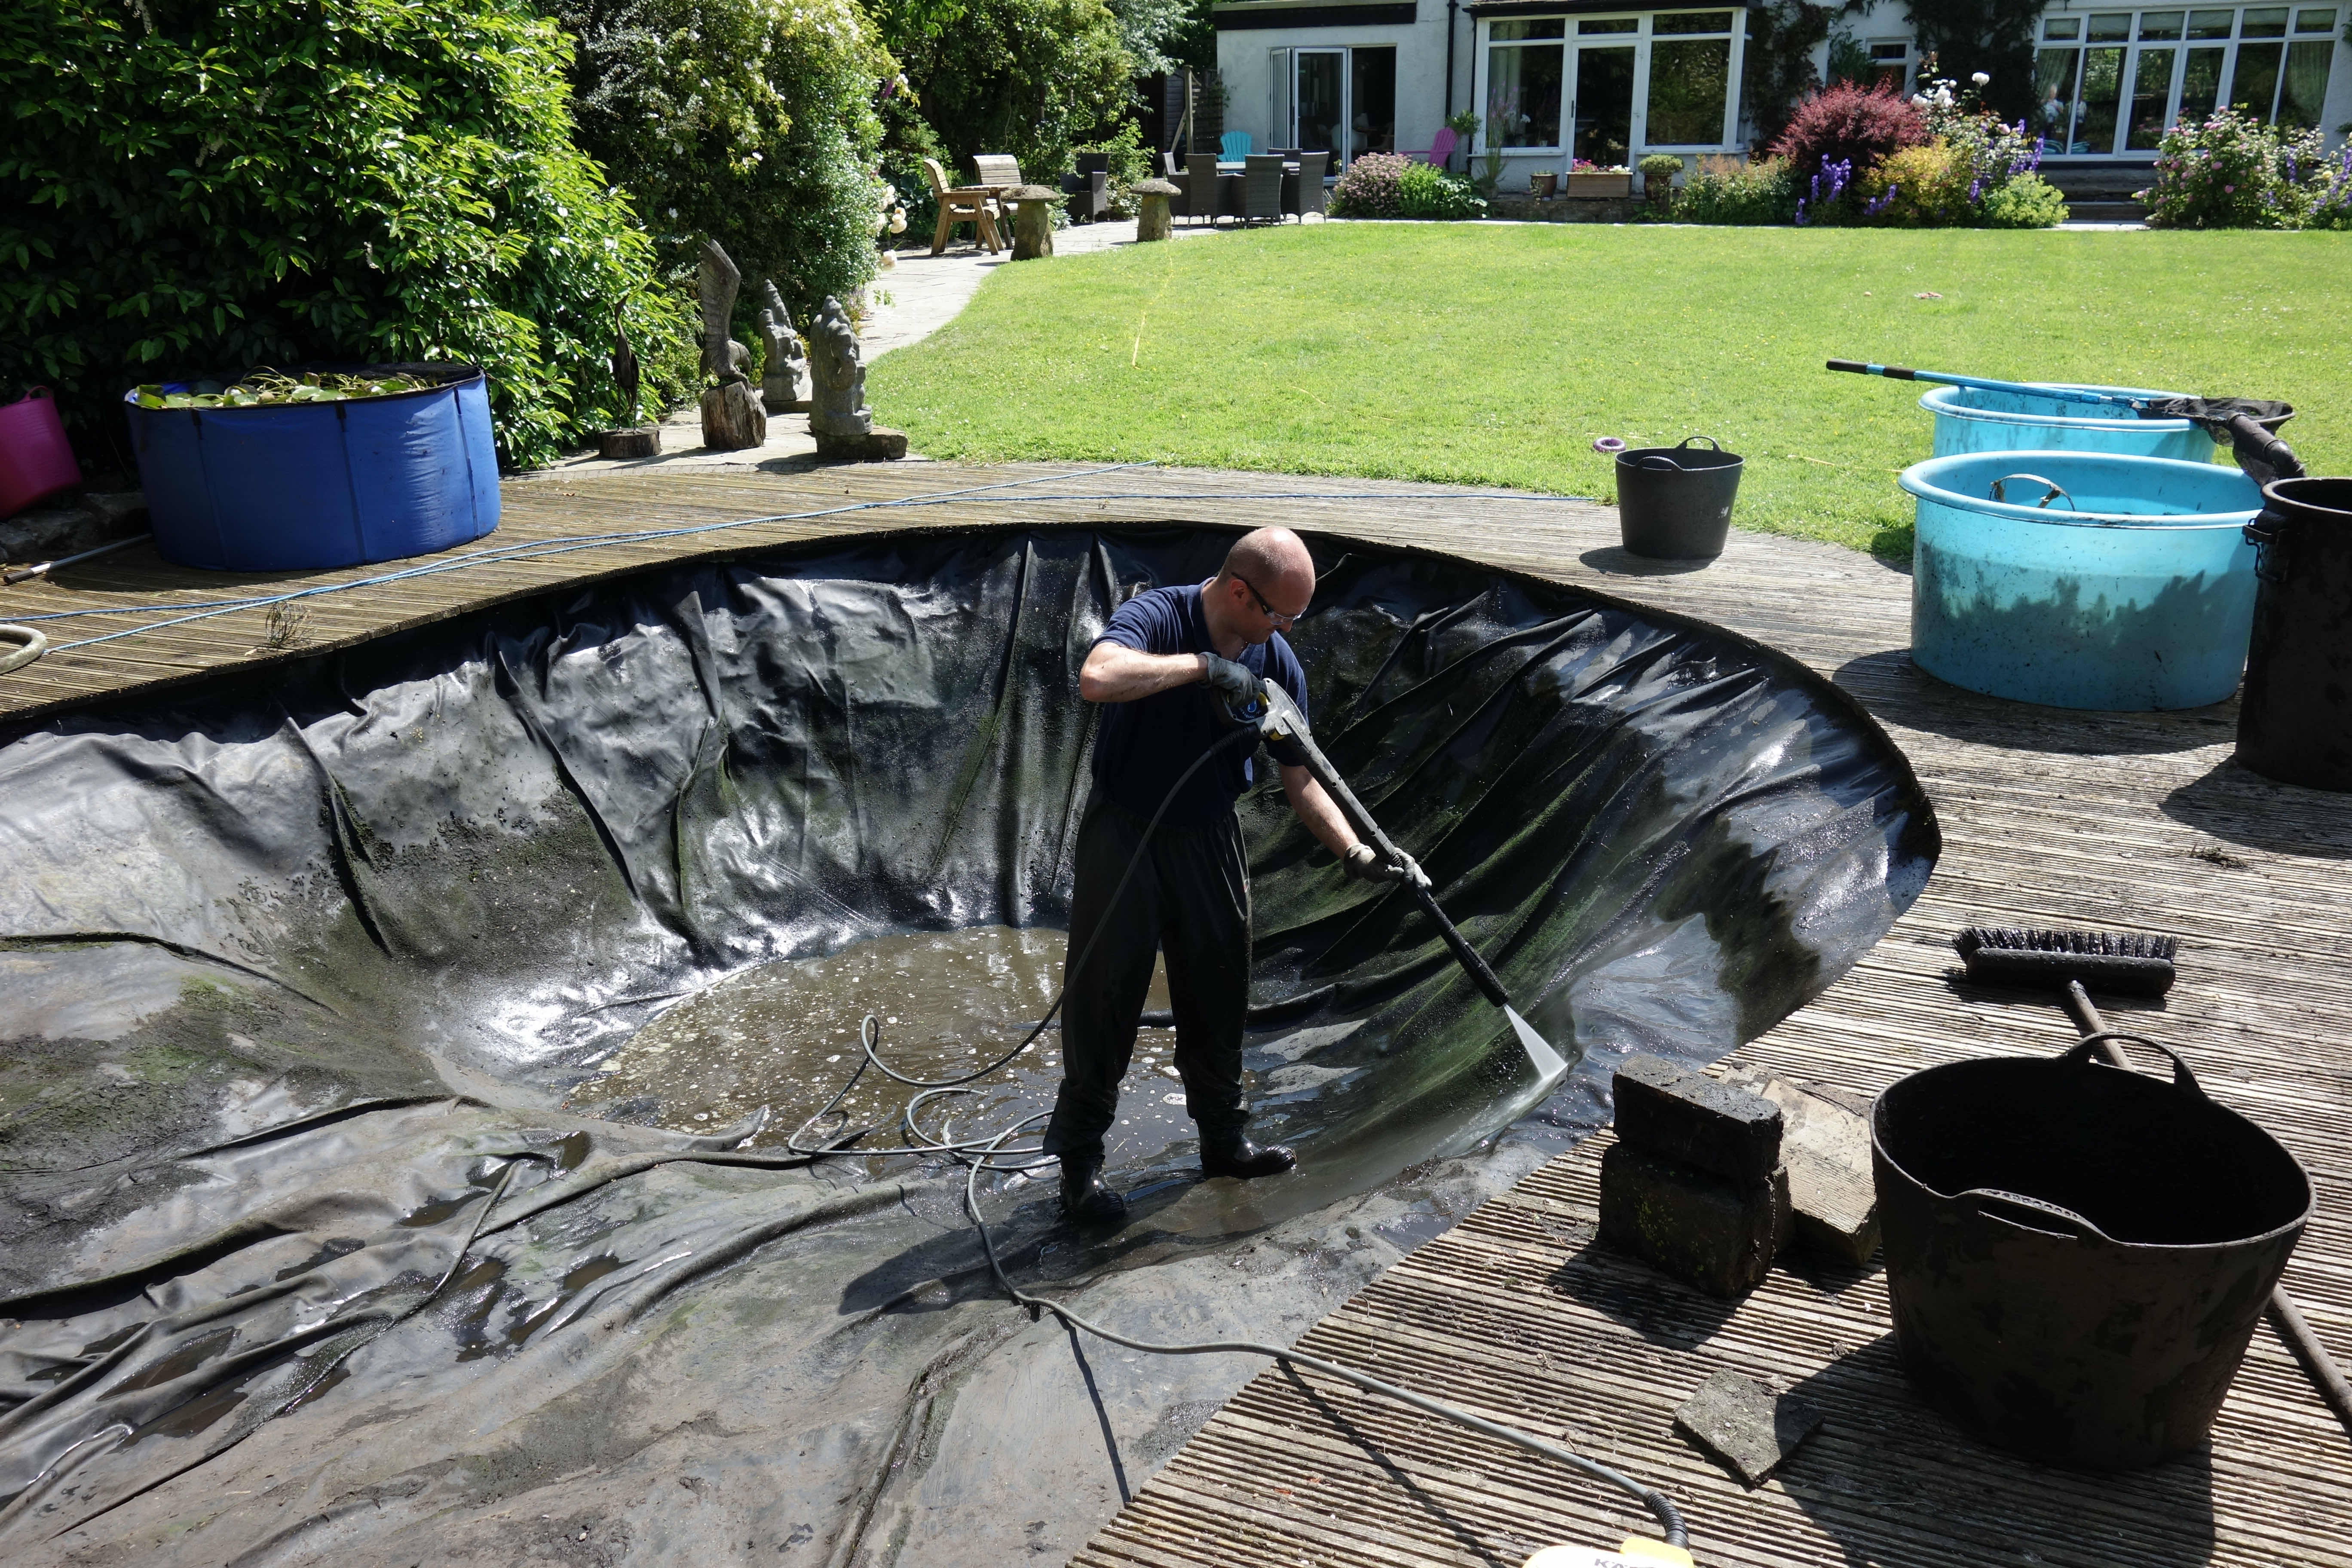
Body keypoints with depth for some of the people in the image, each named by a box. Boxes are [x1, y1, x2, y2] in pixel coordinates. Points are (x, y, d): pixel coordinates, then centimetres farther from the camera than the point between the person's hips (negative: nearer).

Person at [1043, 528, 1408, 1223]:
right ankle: (1080, 1159, 12)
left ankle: (1223, 1138, 31)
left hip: (1209, 836, 5)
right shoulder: (1157, 616, -20)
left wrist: (1355, 852, -10)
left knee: (1218, 994, 13)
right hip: (1125, 833, -5)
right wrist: (1203, 664, -36)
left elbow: (1301, 781, 2)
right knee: (1104, 993, -1)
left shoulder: (1278, 664, -4)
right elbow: (1097, 677, -43)